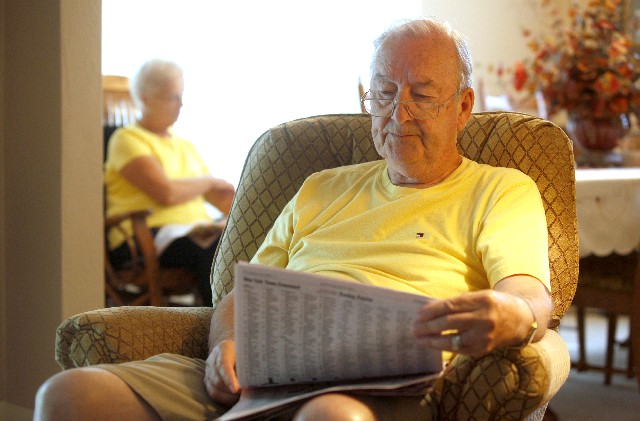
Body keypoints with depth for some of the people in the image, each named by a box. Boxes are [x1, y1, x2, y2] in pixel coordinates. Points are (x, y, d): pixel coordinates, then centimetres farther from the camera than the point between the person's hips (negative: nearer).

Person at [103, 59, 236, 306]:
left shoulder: (185, 147, 29)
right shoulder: (128, 140, 3)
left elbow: (223, 198, 25)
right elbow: (166, 193, -12)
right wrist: (209, 182, 5)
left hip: (196, 229, 7)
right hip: (143, 236, -7)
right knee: (215, 249, -38)